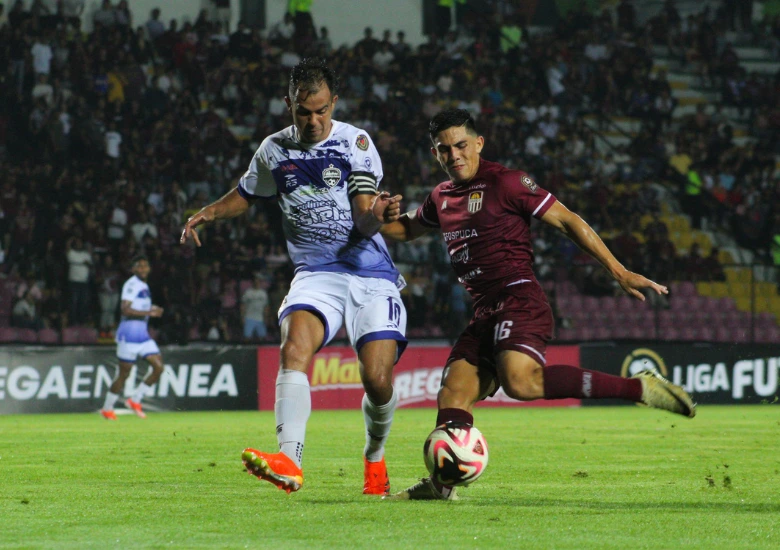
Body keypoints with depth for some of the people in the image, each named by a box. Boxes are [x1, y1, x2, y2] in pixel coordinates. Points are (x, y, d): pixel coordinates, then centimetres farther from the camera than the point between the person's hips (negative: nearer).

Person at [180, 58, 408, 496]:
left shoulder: (356, 143, -3)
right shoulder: (275, 150, 8)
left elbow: (364, 224, -10)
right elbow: (244, 196, 28)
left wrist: (376, 215, -34)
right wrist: (207, 214, 8)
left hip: (370, 273, -2)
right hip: (317, 274, 2)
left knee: (378, 380, -13)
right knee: (294, 348, -28)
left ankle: (375, 457, 20)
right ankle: (289, 463, -41)